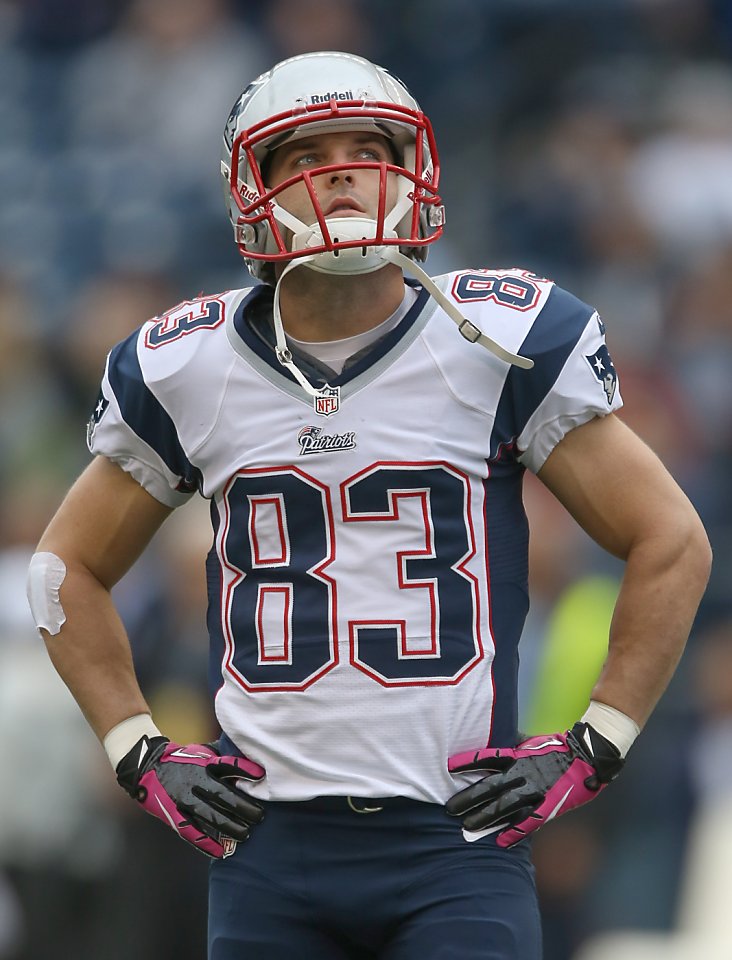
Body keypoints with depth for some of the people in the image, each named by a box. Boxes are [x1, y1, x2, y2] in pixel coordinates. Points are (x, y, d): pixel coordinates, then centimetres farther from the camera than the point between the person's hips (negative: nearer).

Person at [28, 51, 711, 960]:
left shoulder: (501, 341, 1)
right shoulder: (187, 369, 6)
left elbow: (672, 545, 7)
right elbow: (69, 567, 20)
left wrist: (593, 748, 2)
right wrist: (140, 754, 10)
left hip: (457, 837, -2)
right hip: (268, 843, 2)